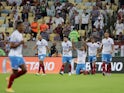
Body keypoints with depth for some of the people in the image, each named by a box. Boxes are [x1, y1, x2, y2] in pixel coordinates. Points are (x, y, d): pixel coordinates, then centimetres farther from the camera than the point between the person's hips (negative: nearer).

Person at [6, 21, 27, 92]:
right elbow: (11, 46, -19)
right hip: (14, 55, -9)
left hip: (19, 55, 9)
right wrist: (20, 43, -23)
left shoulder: (20, 34, 13)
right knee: (15, 72, -4)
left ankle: (10, 79, 18)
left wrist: (23, 44, 6)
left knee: (24, 70, 3)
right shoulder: (14, 34, -16)